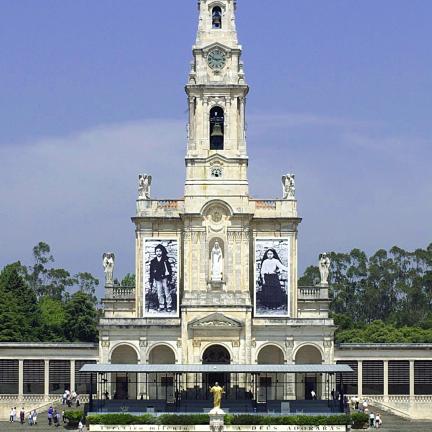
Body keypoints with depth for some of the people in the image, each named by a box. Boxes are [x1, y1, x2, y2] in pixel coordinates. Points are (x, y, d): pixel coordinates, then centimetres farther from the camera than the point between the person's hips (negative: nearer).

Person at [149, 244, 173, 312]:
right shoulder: (153, 261, 8)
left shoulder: (165, 260, 0)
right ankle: (161, 306, 12)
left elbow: (169, 270, 0)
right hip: (157, 280, 3)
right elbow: (151, 272, 12)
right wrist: (151, 281, 9)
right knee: (160, 294, 5)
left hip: (164, 278, -3)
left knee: (167, 293, -3)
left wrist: (169, 279, -7)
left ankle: (169, 306, 4)